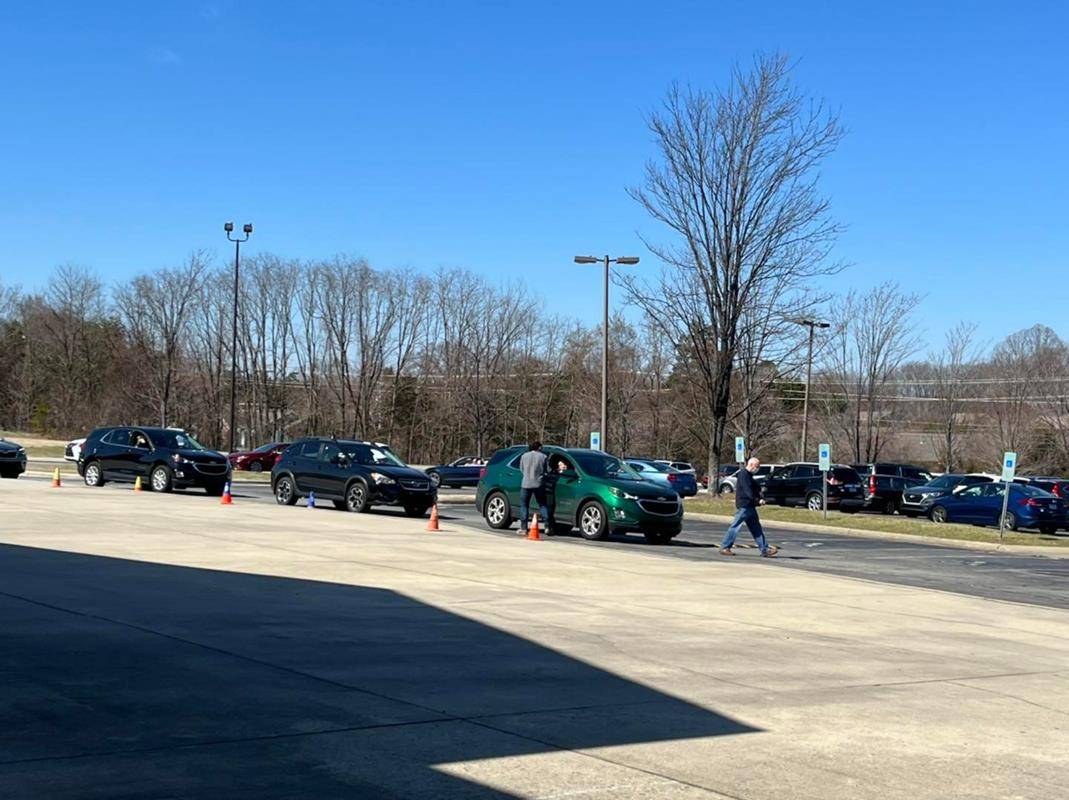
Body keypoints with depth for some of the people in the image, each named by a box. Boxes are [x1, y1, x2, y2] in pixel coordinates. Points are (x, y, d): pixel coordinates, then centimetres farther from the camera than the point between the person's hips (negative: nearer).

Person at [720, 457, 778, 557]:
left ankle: (765, 549, 9)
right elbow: (747, 490, -21)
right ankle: (724, 547, -1)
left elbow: (755, 489, 25)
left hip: (750, 506, 10)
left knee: (756, 529, 9)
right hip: (744, 505, -10)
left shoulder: (748, 475, 20)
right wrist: (757, 500, -22)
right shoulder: (743, 474, -12)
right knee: (735, 527, -6)